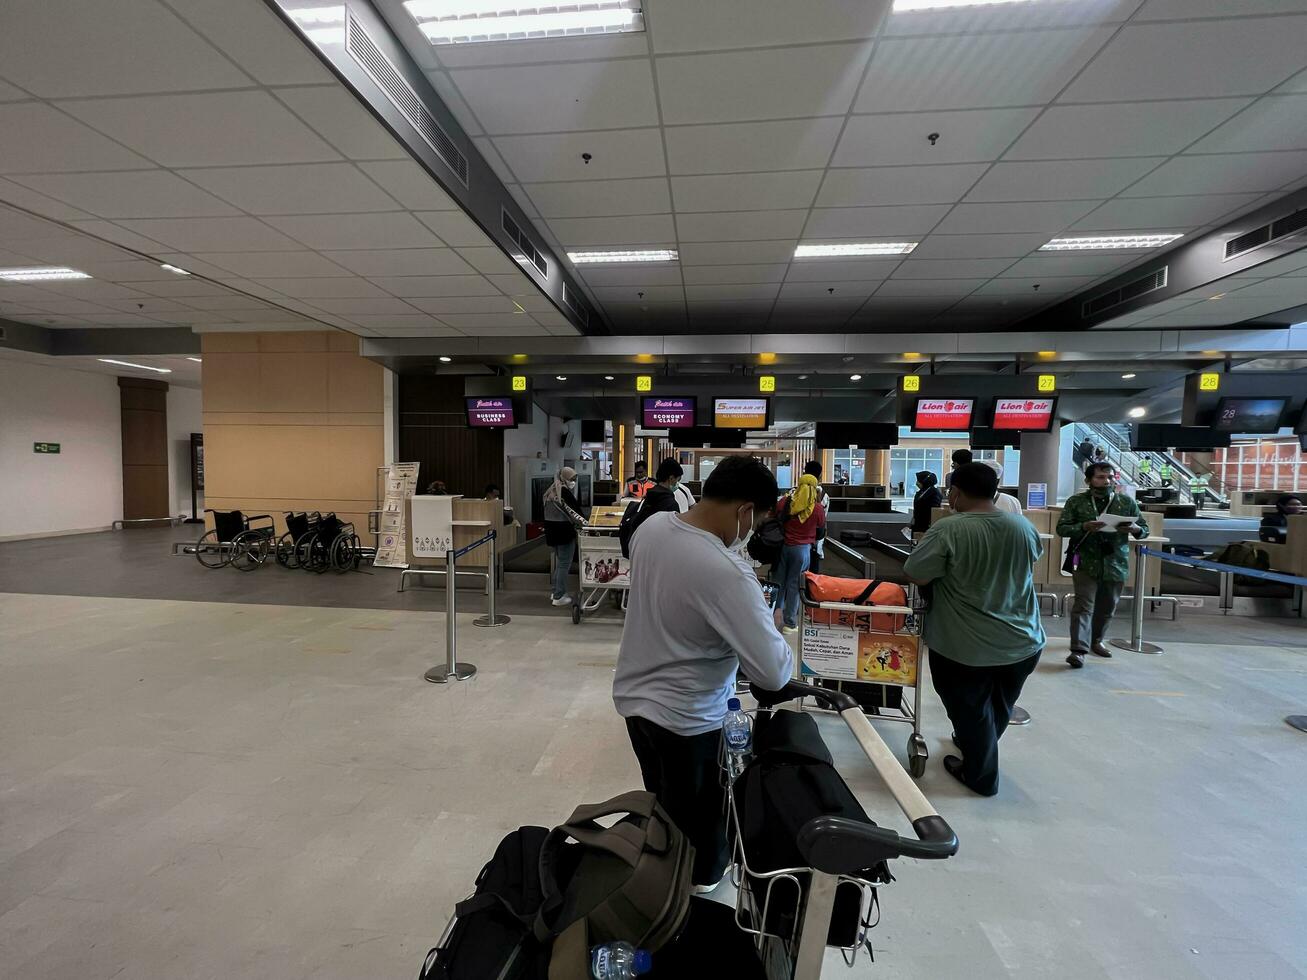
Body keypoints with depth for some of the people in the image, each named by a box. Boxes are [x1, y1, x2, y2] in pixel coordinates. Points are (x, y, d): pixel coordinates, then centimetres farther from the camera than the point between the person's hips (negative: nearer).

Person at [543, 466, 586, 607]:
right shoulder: (564, 491, -16)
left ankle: (556, 591, 28)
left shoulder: (551, 490, 12)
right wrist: (582, 521, -3)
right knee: (565, 563, -1)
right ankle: (559, 596, 2)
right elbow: (575, 508, -16)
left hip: (551, 530, 9)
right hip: (564, 530, -9)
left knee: (559, 561, 20)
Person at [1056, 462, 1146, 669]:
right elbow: (1062, 528, -5)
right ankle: (1079, 649, -14)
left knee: (1107, 607, 15)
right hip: (1086, 563, -4)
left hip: (1115, 564, 4)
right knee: (1083, 605, -11)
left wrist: (1136, 529, -13)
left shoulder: (1127, 502, 7)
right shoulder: (1076, 502, -1)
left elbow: (1145, 528, 11)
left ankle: (1096, 640, 36)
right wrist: (1084, 527, -23)